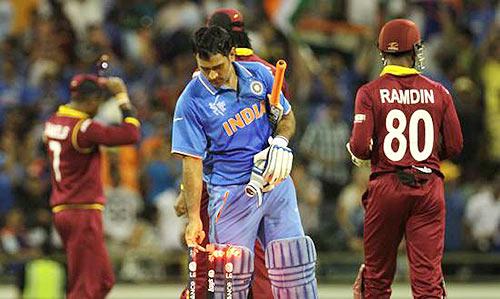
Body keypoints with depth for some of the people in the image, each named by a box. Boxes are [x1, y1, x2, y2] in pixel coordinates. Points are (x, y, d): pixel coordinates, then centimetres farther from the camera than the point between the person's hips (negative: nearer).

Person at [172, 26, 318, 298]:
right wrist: (193, 217, -17)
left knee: (294, 261, 2)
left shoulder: (259, 74, 3)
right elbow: (192, 162, -11)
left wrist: (281, 141, -6)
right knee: (231, 272, -8)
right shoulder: (191, 101, -10)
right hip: (231, 191, -4)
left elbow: (286, 116, 17)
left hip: (275, 183, 4)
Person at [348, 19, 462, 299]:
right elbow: (454, 146, 4)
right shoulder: (438, 92, 2)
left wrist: (358, 153, 10)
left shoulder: (370, 93, -4)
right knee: (428, 276, -4)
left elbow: (360, 146, -12)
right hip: (429, 186, 1)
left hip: (386, 186, -1)